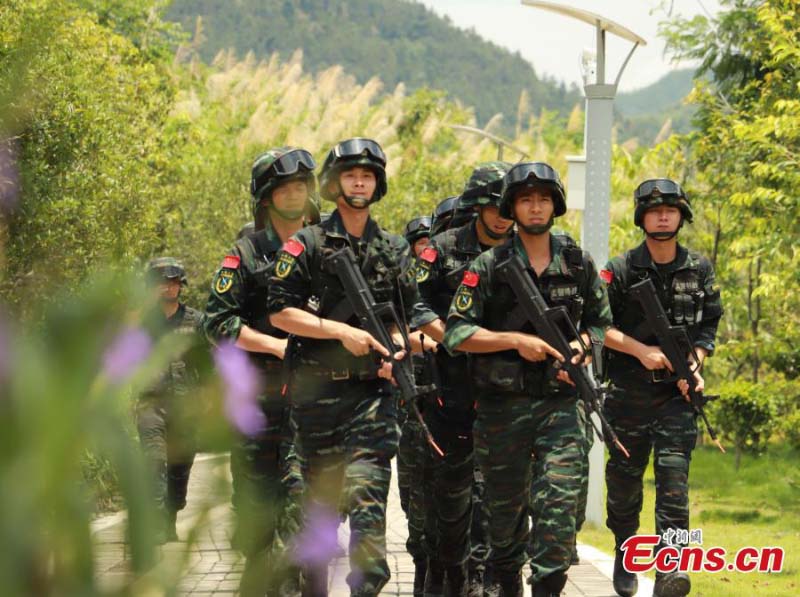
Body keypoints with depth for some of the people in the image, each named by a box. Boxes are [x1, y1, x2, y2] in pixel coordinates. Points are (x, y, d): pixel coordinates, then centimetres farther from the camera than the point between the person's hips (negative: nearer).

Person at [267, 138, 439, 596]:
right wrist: (342, 331, -12)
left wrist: (397, 345, -2)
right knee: (320, 497, 6)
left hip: (373, 388, 1)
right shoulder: (307, 244, 2)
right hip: (317, 390, -1)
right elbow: (280, 312, -4)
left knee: (368, 494, -13)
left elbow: (408, 313, 20)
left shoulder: (395, 249, 13)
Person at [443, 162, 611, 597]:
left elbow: (600, 323, 18)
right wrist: (516, 340, -16)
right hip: (503, 405, -1)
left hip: (560, 403, 1)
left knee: (561, 498, -13)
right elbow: (456, 333, -7)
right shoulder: (489, 266, -2)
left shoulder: (579, 264, 7)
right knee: (505, 504, 10)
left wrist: (579, 347, -3)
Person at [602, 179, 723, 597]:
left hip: (676, 394, 0)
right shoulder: (621, 269, -2)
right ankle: (625, 558, 31)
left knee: (673, 477, -13)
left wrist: (696, 363, -5)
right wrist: (642, 351, -14)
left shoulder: (699, 270, 5)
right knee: (624, 481, 9)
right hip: (629, 394, 0)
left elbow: (708, 325, 12)